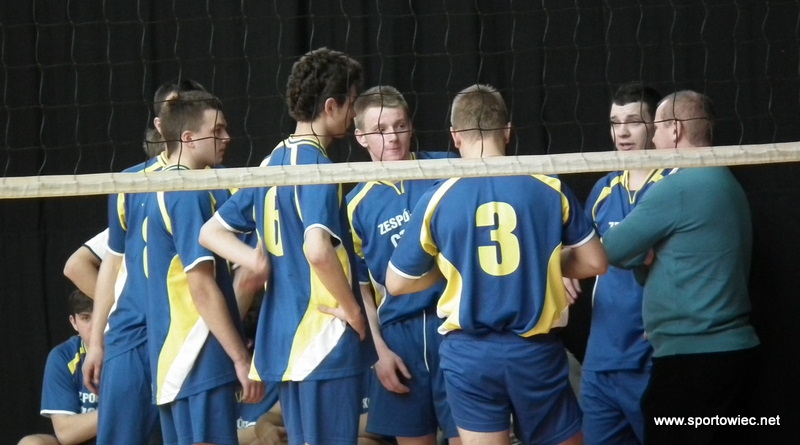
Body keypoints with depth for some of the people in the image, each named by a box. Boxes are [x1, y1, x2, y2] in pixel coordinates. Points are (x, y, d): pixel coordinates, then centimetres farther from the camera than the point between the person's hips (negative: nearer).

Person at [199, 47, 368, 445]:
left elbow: (211, 232, 18)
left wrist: (259, 262, 5)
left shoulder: (273, 164, 12)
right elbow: (317, 249, -29)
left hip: (283, 338, 9)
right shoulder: (316, 166, -14)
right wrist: (352, 309, -15)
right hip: (326, 338, -9)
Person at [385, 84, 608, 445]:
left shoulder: (438, 200, -4)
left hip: (469, 353, 0)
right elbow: (594, 262, 4)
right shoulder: (549, 188, -3)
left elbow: (396, 283, 4)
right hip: (535, 349, 0)